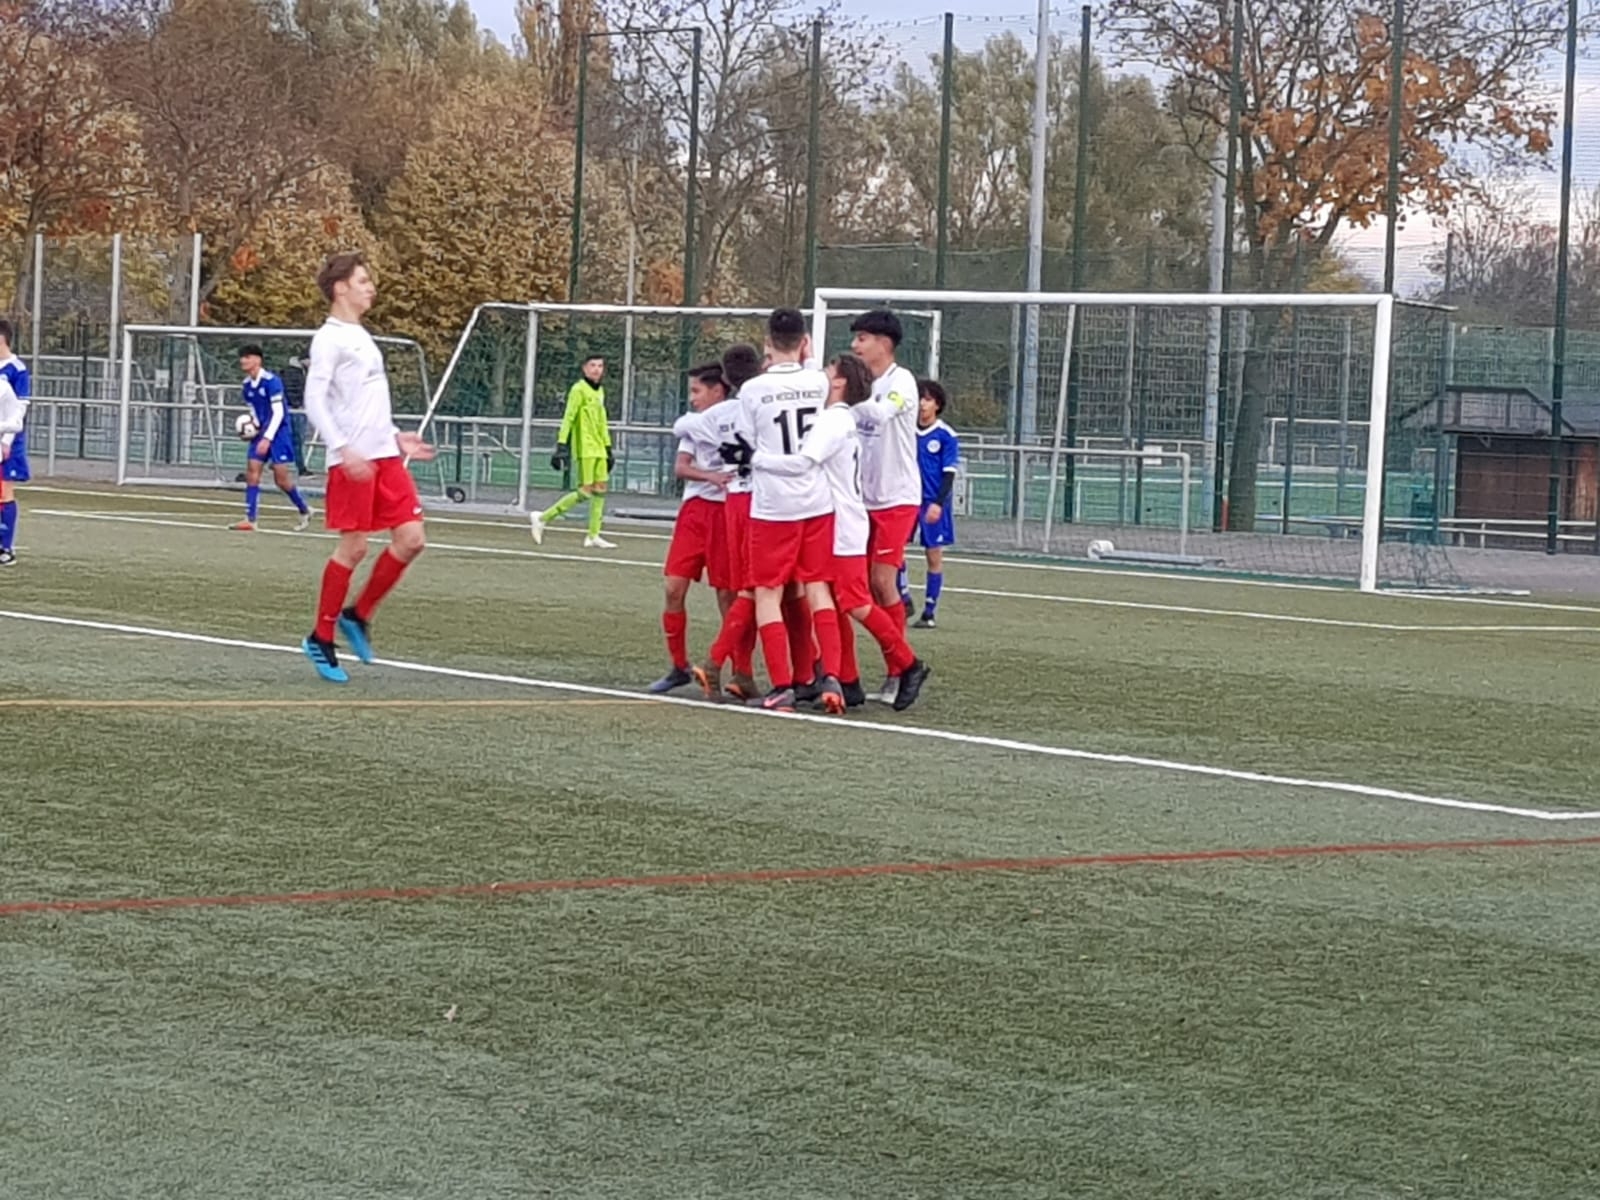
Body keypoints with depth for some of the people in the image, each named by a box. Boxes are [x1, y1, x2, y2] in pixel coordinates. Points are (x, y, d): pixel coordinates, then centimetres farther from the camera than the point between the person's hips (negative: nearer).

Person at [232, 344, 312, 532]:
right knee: (252, 472, -6)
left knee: (281, 478, -5)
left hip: (278, 432, -7)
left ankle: (304, 510, 17)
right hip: (260, 432, 7)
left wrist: (267, 438, -22)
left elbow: (278, 413, -18)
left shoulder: (271, 381, -17)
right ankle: (250, 520, -7)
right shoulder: (247, 384, 6)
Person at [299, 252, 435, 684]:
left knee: (411, 539, 0)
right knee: (353, 547, -5)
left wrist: (396, 437, 23)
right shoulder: (330, 338, -8)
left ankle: (358, 616, 15)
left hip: (384, 456, 8)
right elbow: (314, 401, -16)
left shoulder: (362, 336, 19)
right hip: (352, 459, -8)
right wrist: (344, 449, -25)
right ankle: (321, 639, 8)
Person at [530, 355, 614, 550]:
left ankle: (593, 536, 7)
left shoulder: (599, 391, 17)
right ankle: (543, 518, -6)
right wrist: (561, 445, -20)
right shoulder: (579, 390, -8)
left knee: (600, 489, 4)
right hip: (585, 448, -8)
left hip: (598, 449, 8)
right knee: (585, 492, -12)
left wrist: (608, 448, 24)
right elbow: (568, 418, -13)